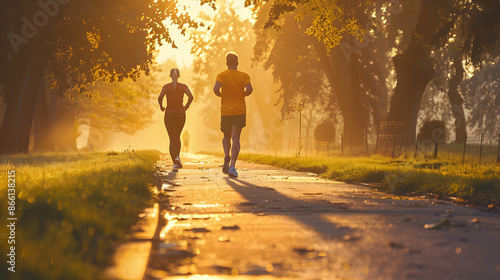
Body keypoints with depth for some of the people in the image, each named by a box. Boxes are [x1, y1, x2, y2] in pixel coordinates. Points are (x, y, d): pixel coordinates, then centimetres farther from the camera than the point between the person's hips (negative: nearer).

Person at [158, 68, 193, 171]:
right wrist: (186, 106, -1)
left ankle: (175, 163, -13)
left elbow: (160, 97, -17)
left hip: (169, 115, -1)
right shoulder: (183, 87, 0)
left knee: (172, 139, 0)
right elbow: (191, 96, -15)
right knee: (177, 137, 20)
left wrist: (161, 107, 1)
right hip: (181, 114, 1)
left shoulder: (166, 87, -2)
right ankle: (177, 157, 1)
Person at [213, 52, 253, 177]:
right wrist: (242, 95, 6)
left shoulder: (221, 75, 1)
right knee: (235, 139, -1)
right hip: (240, 111, 0)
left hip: (226, 111, 0)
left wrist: (220, 95, 4)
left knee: (226, 137, 18)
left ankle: (227, 156, -9)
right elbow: (249, 89, -14)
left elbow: (216, 89, -17)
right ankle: (232, 165, -14)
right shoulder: (244, 76, 2)